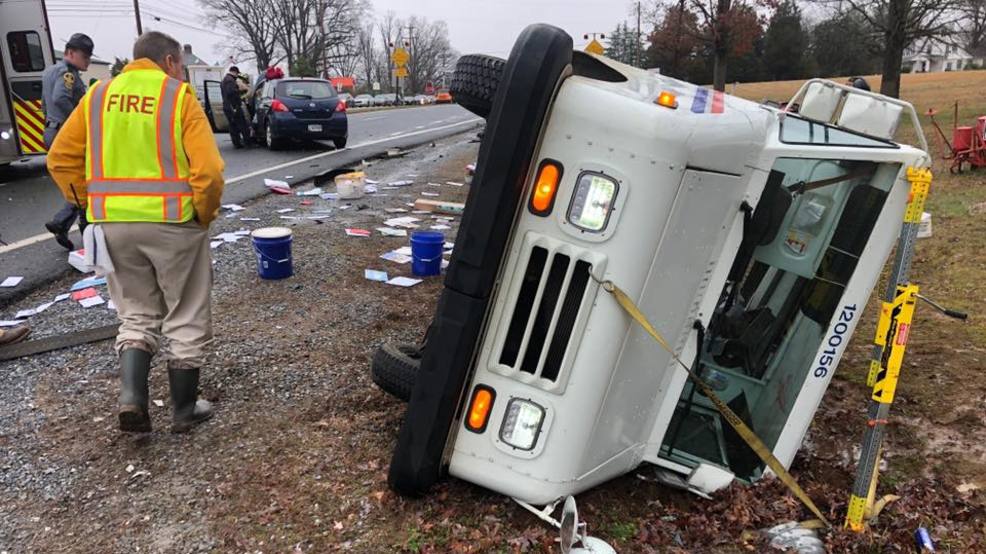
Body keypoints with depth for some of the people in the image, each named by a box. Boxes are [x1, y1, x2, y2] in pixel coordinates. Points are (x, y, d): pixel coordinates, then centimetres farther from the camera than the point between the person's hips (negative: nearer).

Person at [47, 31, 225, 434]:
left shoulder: (98, 95, 8)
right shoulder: (179, 96, -5)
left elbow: (61, 159, 8)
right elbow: (208, 169, -15)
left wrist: (94, 204, 13)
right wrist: (205, 216, -2)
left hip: (114, 225, 4)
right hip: (172, 224, -4)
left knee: (137, 316, 20)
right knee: (186, 321, 10)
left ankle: (131, 400, 5)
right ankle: (184, 411, 19)